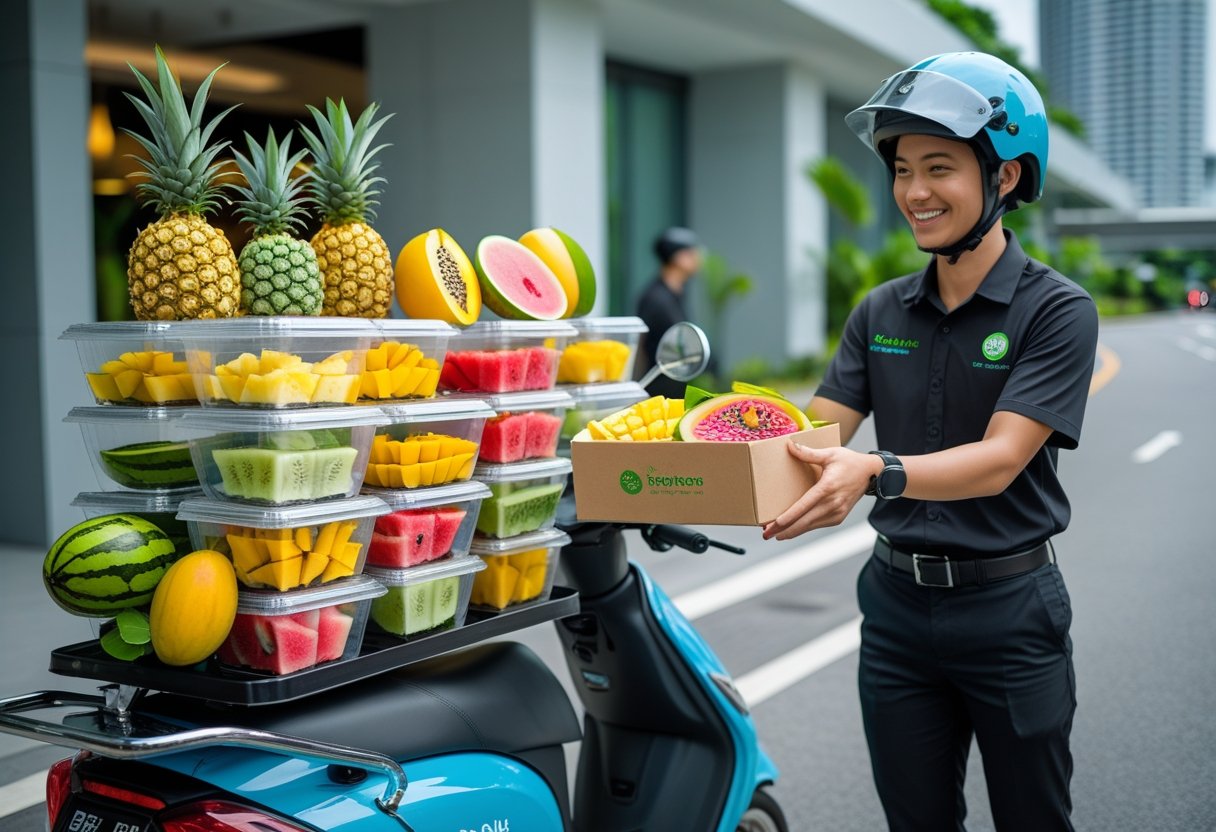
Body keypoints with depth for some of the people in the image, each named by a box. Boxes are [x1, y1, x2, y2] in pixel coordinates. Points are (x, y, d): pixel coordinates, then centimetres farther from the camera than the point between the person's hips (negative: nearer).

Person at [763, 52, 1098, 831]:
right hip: (897, 601, 4)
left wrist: (877, 473, -40)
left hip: (1009, 608, -4)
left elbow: (999, 460, -22)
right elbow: (813, 435, -4)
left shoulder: (1056, 310, -11)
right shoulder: (880, 313, 5)